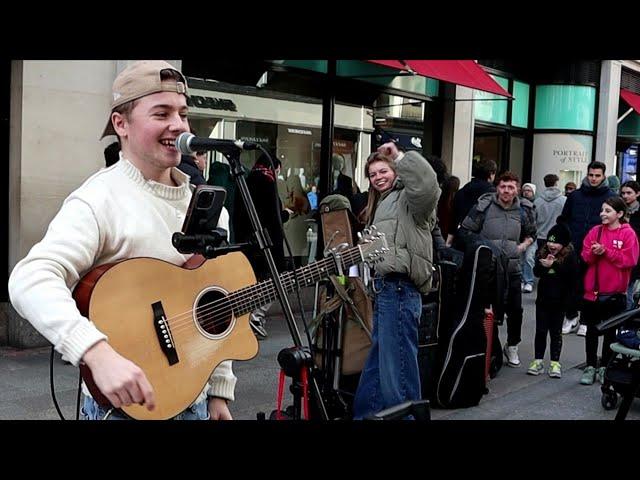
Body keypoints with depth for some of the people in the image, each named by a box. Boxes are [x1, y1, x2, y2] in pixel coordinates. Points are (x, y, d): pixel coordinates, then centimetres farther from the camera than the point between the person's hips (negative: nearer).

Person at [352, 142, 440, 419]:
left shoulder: (408, 198, -5)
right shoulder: (381, 204, 25)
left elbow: (427, 184, -29)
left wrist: (400, 156, -23)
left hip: (399, 289, -11)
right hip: (385, 288, 11)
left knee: (396, 367, -9)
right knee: (375, 363, 19)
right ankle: (365, 414, 29)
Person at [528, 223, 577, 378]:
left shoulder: (570, 256, -7)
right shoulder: (543, 253, 4)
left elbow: (571, 273, -20)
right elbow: (536, 272, -1)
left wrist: (553, 265, -23)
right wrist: (544, 264, -19)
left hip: (560, 301, -3)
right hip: (543, 299, 3)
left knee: (556, 332, 7)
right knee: (540, 330, 7)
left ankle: (555, 363, 14)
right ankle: (538, 361, 14)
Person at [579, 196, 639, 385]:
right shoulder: (595, 231, 4)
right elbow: (585, 257, 3)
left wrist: (605, 251, -18)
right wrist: (593, 252, -17)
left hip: (615, 293, -2)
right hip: (592, 290, 3)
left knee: (610, 331, 10)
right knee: (592, 330, 9)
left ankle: (604, 367, 22)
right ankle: (590, 366, 19)